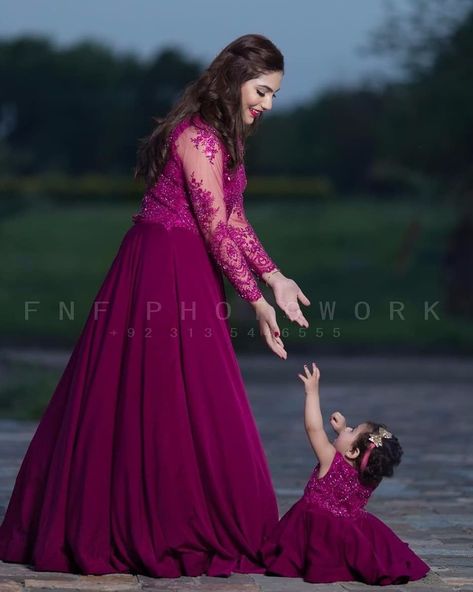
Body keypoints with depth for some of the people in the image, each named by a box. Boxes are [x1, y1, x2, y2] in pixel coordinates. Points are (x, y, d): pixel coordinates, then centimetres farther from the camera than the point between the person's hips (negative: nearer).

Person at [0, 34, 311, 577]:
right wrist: (257, 300, -15)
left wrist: (274, 277, 9)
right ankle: (167, 532, 1)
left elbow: (234, 220, 18)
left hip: (188, 273, 10)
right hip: (163, 272, -10)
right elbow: (215, 229, -18)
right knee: (168, 403, -5)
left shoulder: (223, 135, 15)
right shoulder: (198, 135, -16)